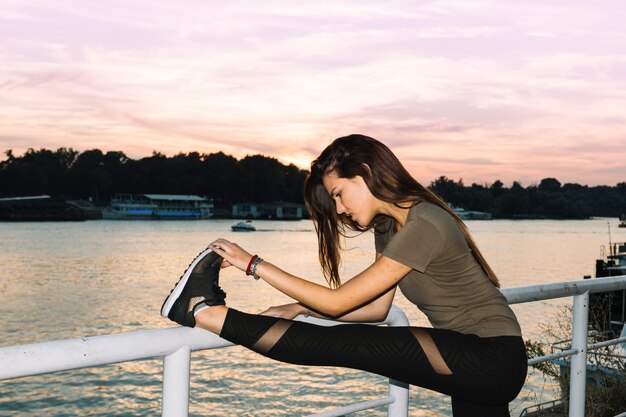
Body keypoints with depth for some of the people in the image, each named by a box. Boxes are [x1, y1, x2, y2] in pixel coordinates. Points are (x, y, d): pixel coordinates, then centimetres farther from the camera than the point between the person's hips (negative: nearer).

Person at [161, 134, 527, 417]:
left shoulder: (424, 226, -21)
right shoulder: (388, 225, 9)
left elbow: (337, 302, -19)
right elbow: (377, 308, 10)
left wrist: (253, 264, -15)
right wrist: (297, 309, 0)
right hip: (474, 367, 9)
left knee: (346, 344, -19)